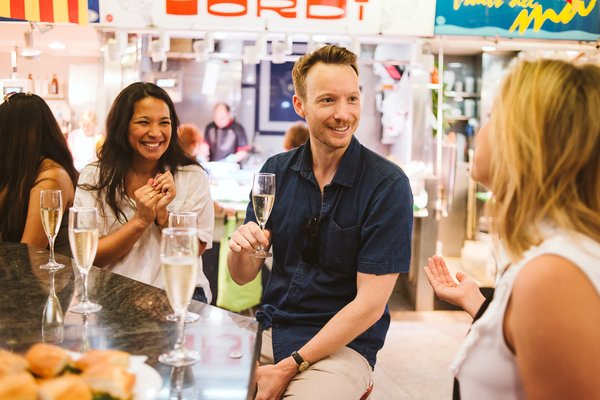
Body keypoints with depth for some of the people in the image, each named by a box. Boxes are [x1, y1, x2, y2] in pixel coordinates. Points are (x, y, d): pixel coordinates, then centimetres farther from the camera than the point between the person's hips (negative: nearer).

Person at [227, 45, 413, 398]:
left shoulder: (388, 185, -13)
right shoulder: (277, 170, 0)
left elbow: (370, 303, -14)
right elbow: (243, 277, 4)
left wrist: (289, 367, -15)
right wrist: (241, 248, -19)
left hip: (343, 345, -3)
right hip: (270, 330, 4)